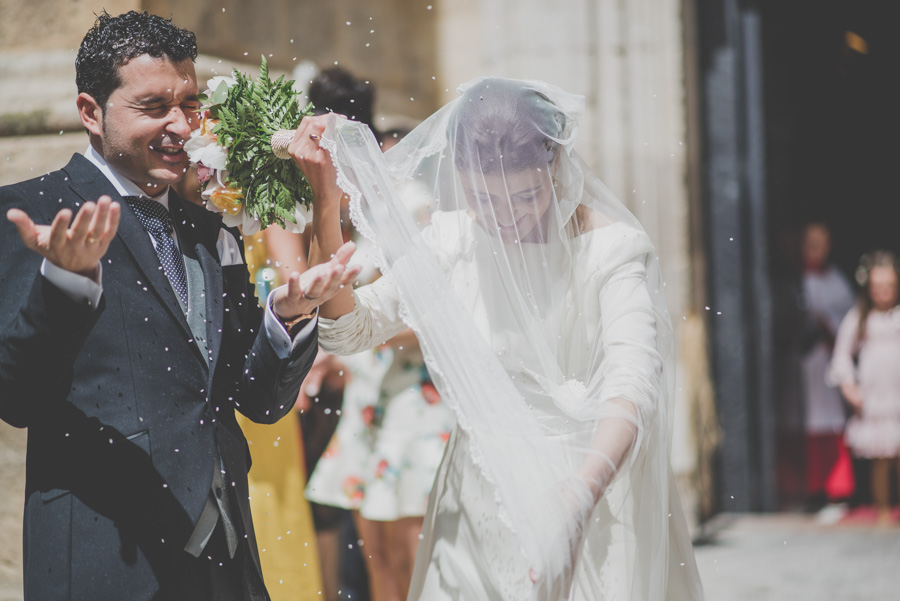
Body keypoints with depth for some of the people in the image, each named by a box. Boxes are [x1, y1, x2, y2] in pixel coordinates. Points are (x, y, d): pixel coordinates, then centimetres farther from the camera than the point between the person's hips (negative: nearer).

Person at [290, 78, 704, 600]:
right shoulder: (451, 243, 1)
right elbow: (346, 329, 0)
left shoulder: (612, 248, -13)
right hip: (480, 513, 4)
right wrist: (327, 202, -11)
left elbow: (632, 386, -27)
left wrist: (578, 496, -45)